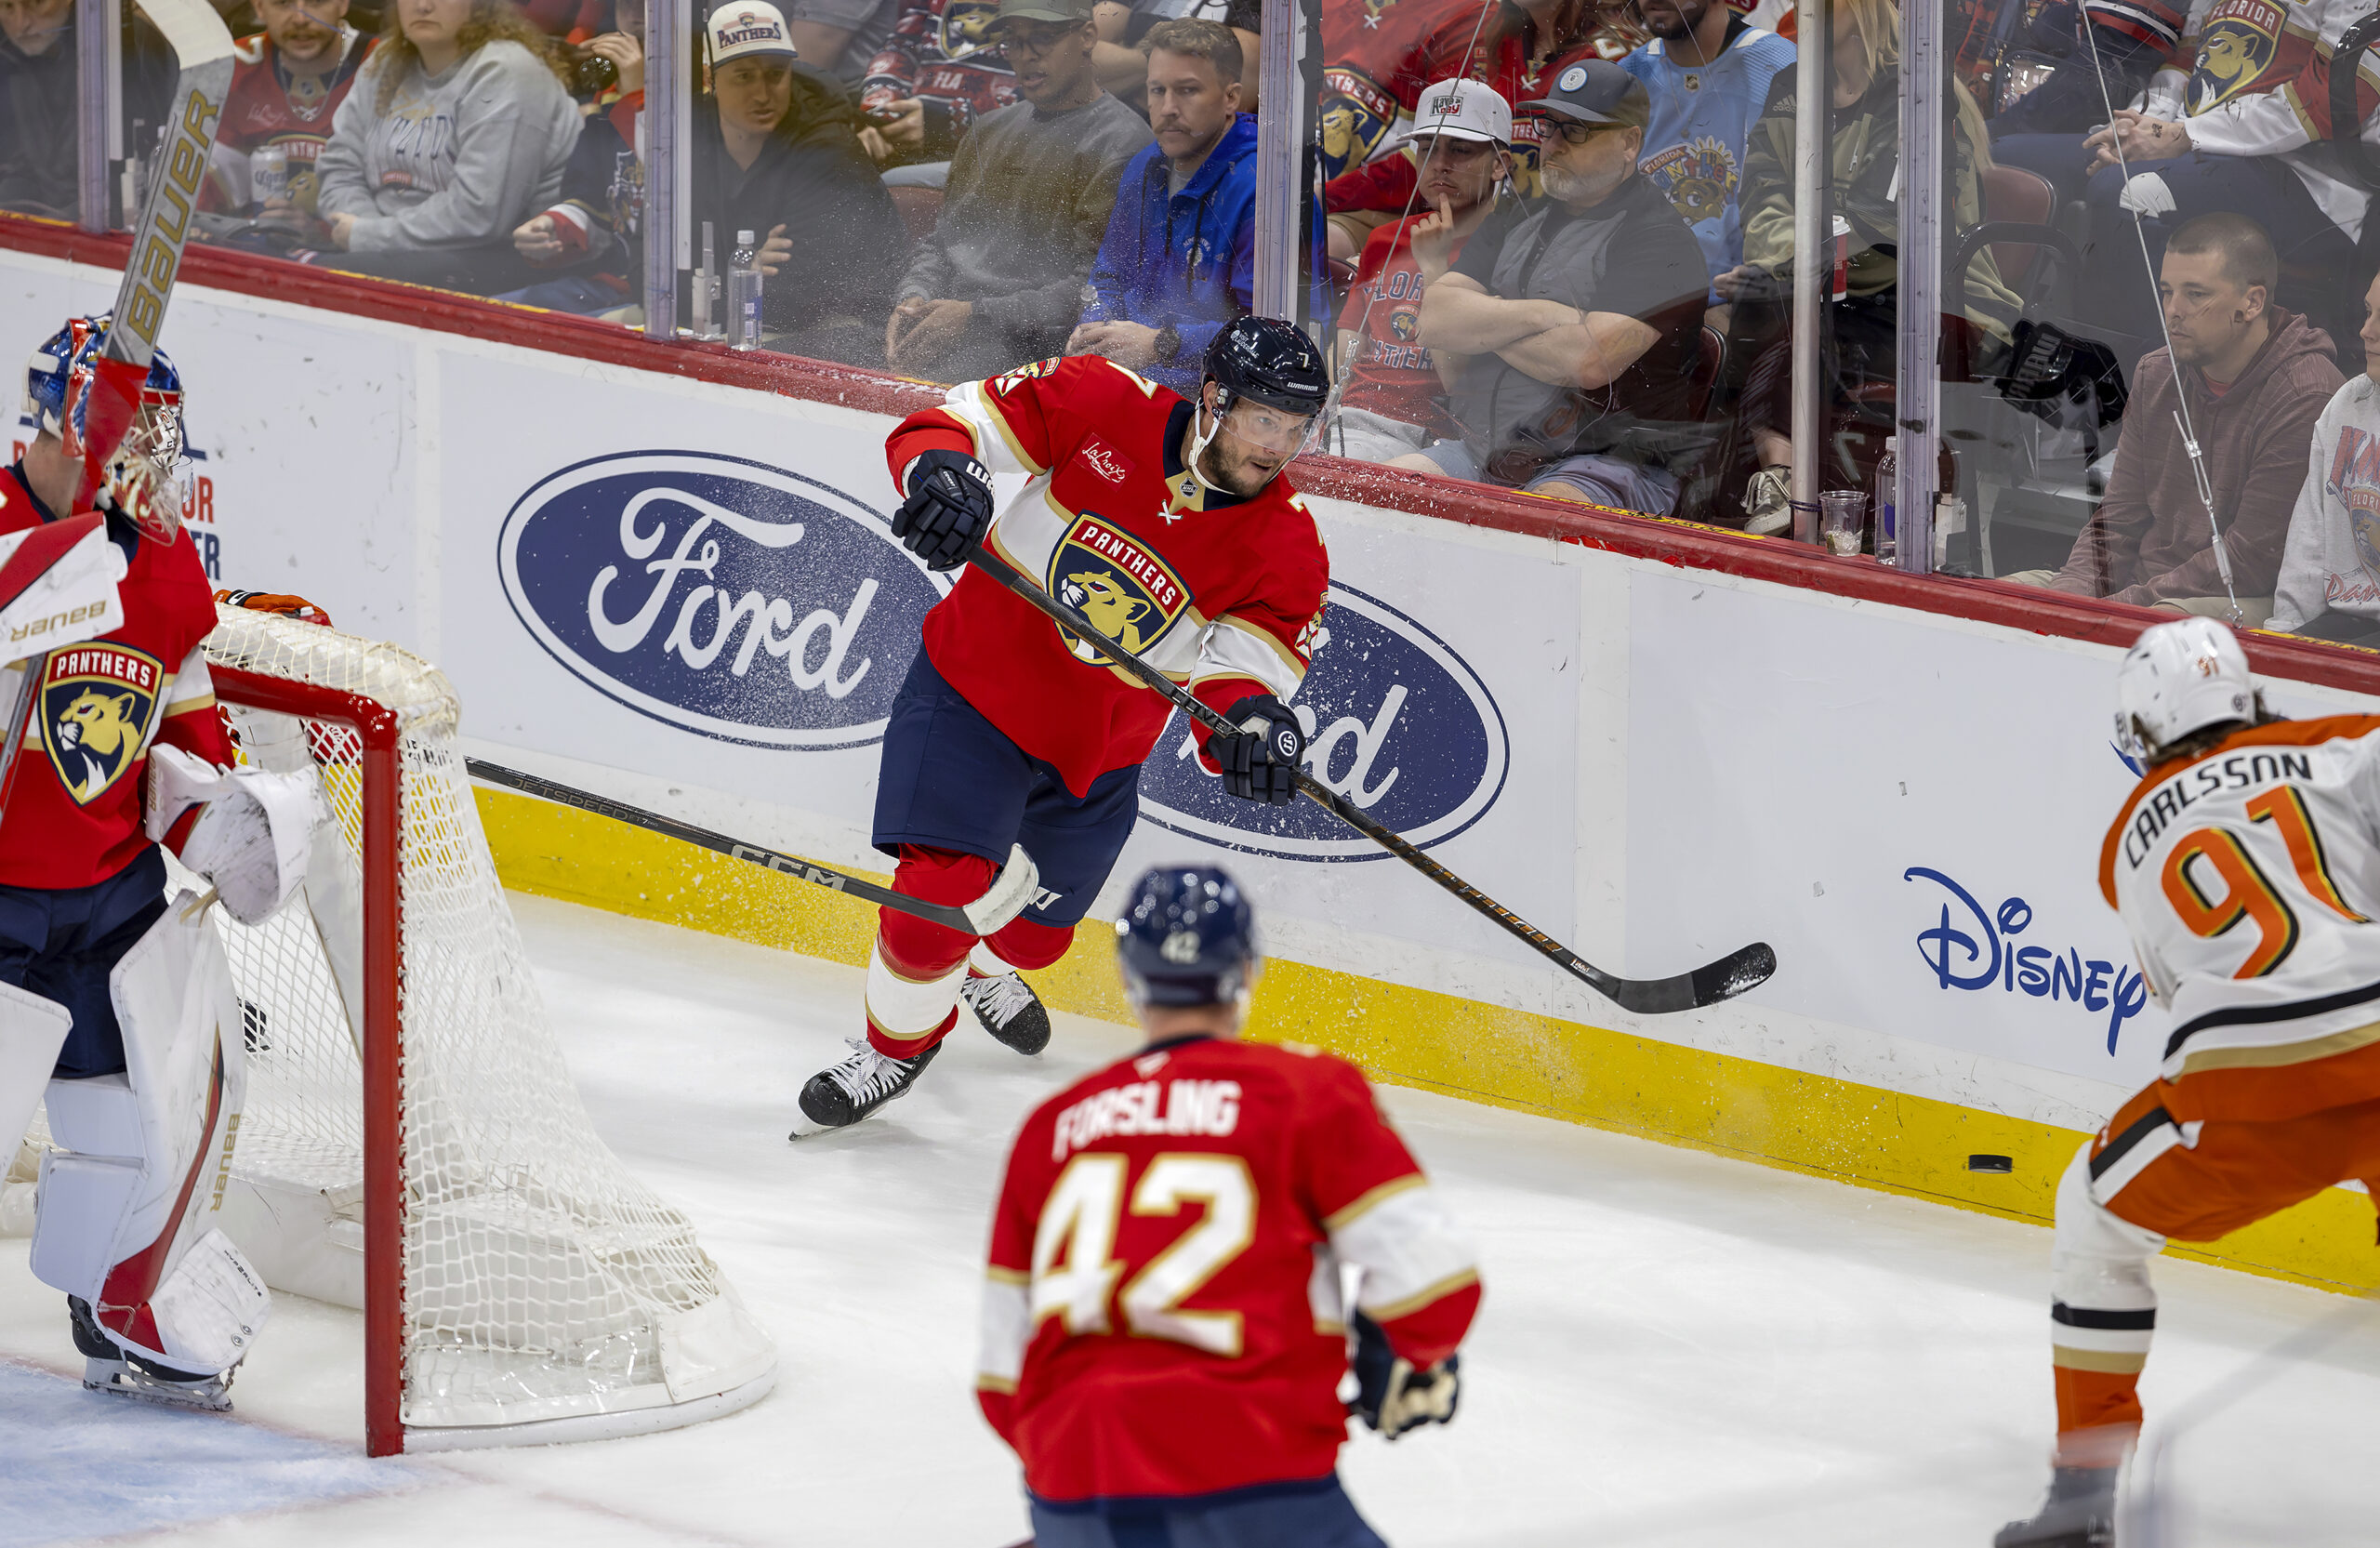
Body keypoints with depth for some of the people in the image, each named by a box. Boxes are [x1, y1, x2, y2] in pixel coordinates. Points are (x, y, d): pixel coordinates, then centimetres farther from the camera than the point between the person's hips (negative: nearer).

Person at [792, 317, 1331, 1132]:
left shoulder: (1286, 548, -16)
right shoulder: (1103, 405, -21)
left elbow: (1248, 667, -20)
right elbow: (962, 419, -15)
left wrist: (1253, 722, -45)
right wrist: (942, 470, -40)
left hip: (1096, 749, 3)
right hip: (974, 688, -3)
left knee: (1038, 925, 20)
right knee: (940, 888, -17)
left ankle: (987, 967, 60)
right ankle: (901, 1038, 14)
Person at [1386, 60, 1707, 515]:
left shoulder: (1660, 242, -4)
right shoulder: (1515, 224, 19)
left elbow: (1589, 362, -17)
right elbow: (1436, 321, 7)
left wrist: (1479, 324, -2)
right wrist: (1544, 315, -5)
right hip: (1480, 454, 7)